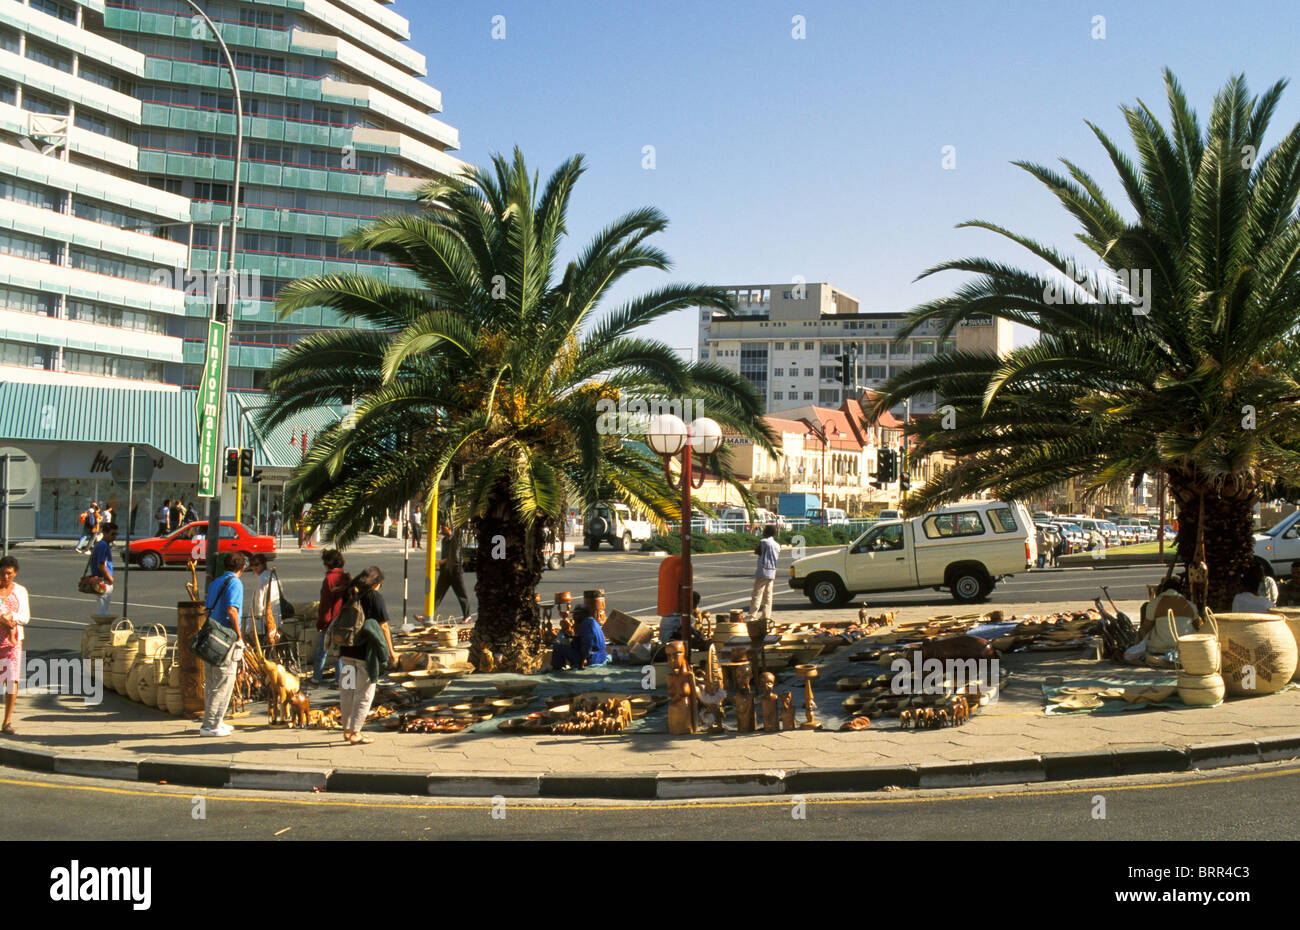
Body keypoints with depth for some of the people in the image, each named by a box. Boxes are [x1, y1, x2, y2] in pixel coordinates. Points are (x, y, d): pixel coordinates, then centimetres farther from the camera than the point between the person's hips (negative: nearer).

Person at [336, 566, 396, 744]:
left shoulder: (349, 595, 8)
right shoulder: (375, 597, -9)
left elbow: (339, 622, 13)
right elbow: (383, 626, -8)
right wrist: (391, 651, -1)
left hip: (346, 650, 6)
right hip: (366, 651, -6)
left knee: (347, 691, 15)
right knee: (364, 694, 4)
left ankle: (347, 730, 24)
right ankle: (355, 733, 4)